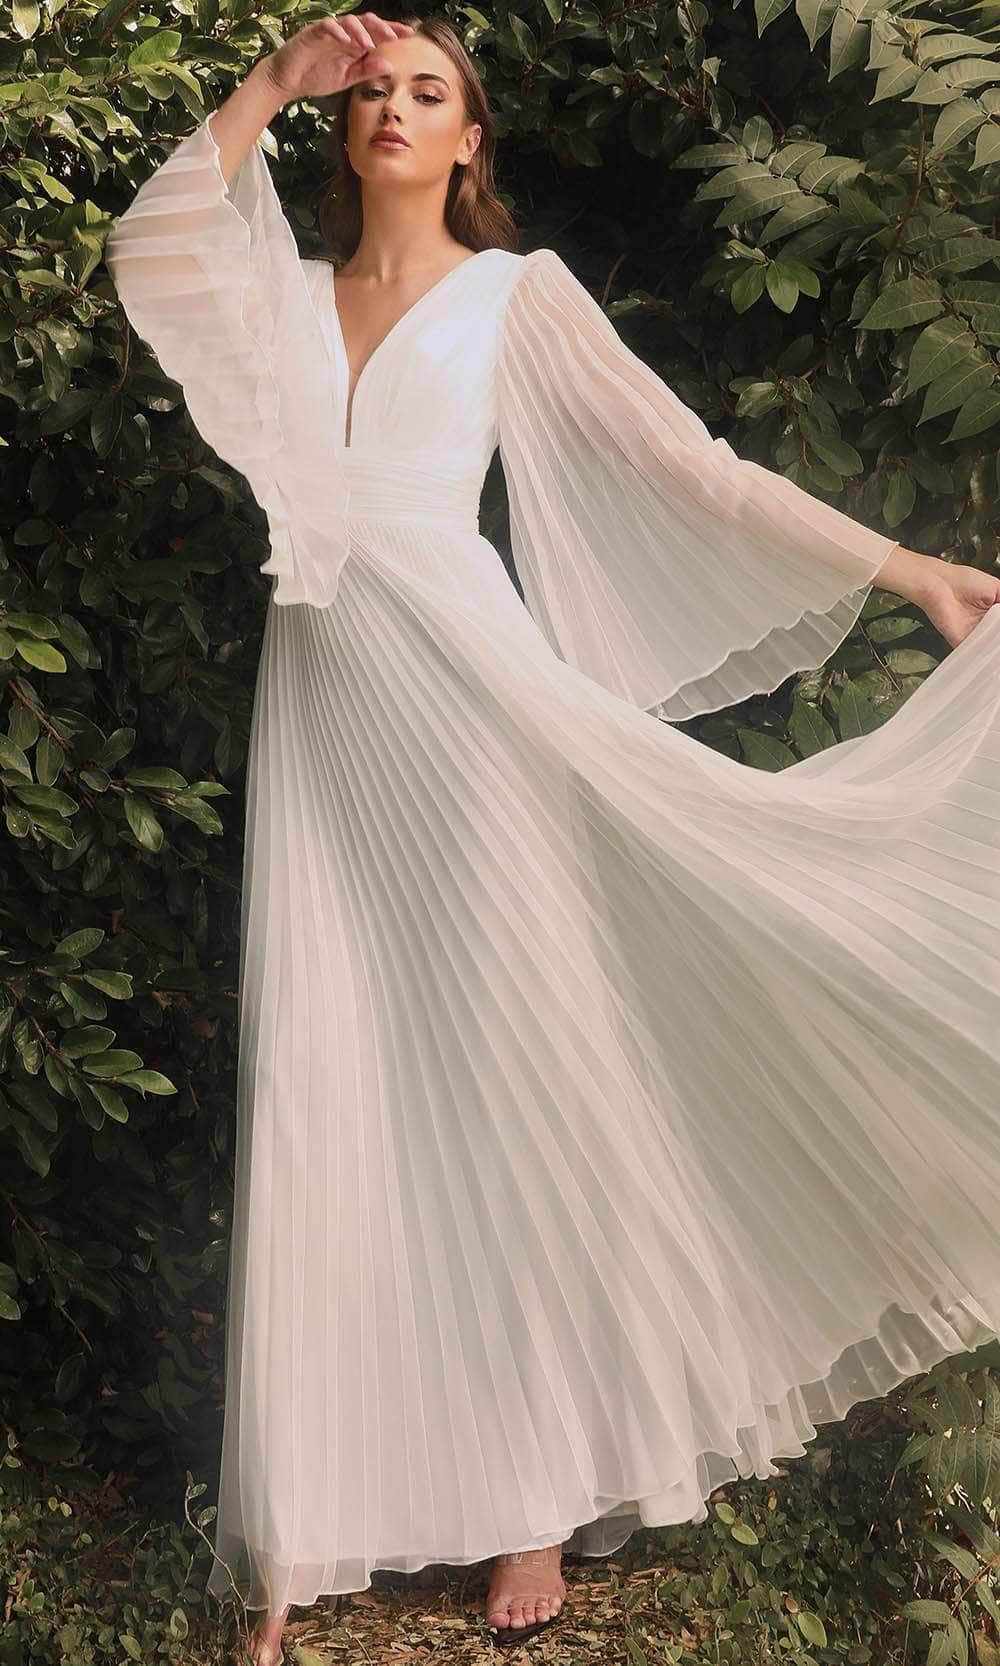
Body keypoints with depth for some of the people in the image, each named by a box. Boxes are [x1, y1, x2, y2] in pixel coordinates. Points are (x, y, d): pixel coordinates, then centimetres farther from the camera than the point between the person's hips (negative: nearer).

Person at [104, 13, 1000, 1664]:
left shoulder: (516, 291, 9)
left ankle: (547, 1487, 10)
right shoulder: (287, 293, 18)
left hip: (460, 688, -3)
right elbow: (148, 255, -2)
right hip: (322, 705, 3)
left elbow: (683, 462, 5)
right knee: (325, 1100, 0)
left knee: (508, 1068, -2)